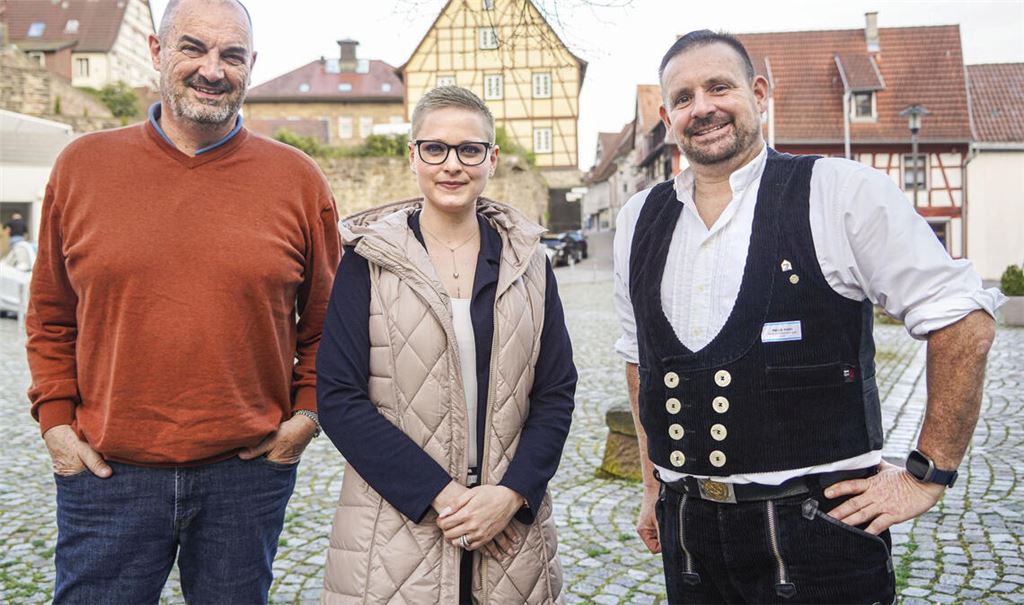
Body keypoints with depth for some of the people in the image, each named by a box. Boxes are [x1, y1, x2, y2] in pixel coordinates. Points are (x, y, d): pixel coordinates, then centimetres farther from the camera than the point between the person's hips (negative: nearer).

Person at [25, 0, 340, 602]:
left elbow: (327, 320, 7)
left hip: (248, 469, 0)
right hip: (106, 470, 1)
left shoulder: (298, 180, -1)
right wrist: (55, 417, 3)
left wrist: (307, 412, -2)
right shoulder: (82, 166, 2)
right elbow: (51, 317, 11)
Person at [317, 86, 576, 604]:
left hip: (511, 521, 2)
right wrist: (441, 495, -15)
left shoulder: (525, 262, 3)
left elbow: (556, 393, 3)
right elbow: (338, 399, -9)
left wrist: (512, 493, -11)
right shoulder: (370, 260, -4)